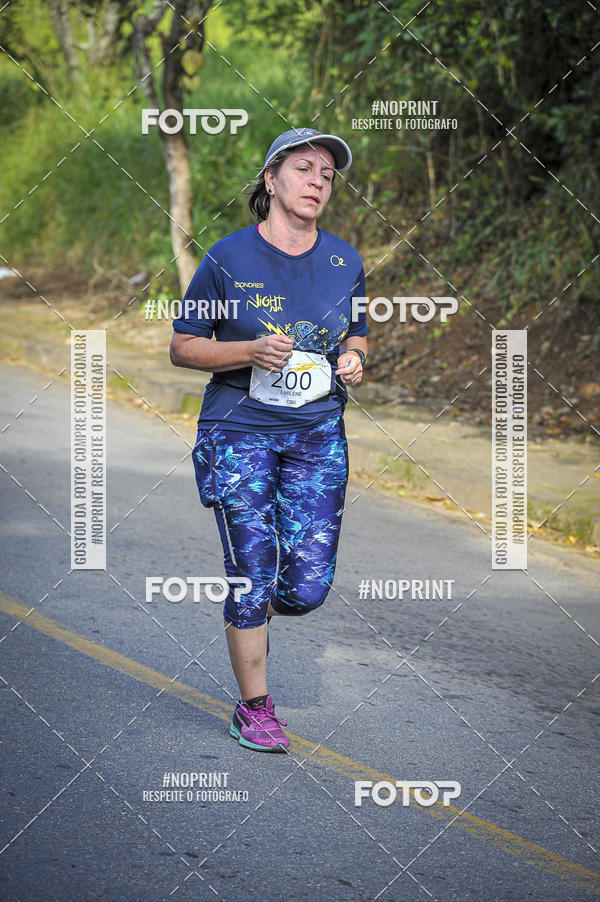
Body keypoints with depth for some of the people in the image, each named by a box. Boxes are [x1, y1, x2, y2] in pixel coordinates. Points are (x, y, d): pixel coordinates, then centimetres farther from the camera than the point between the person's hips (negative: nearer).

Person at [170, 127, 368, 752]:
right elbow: (182, 348, -1)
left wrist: (353, 361, -4)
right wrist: (252, 352, -18)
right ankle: (255, 711, 12)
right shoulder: (229, 258, -6)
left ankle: (248, 613, 32)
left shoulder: (344, 263, 5)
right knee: (251, 575, -5)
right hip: (238, 430, -3)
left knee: (308, 588, -3)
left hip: (316, 435, 3)